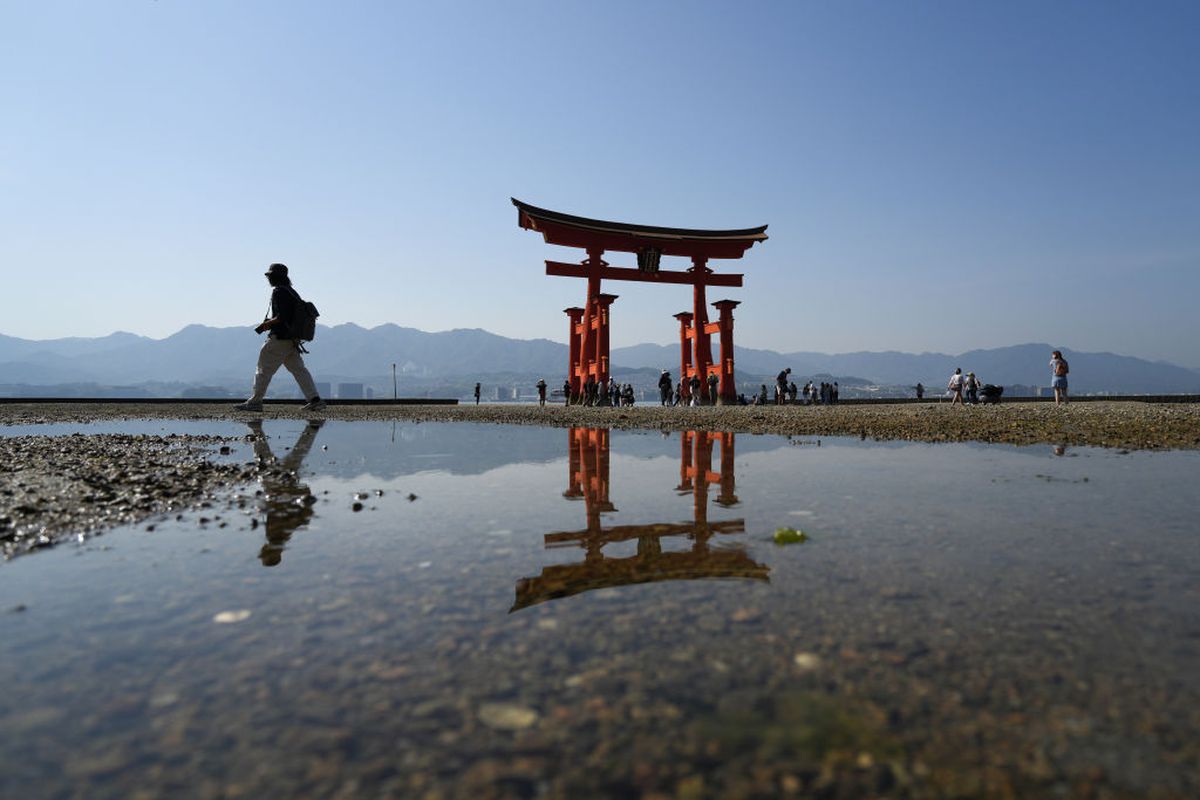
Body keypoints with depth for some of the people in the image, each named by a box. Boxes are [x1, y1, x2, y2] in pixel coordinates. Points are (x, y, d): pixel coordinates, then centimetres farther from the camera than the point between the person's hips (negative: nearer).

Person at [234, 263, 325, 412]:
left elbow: (282, 317, -21)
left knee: (264, 370, 0)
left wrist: (266, 324, -8)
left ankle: (254, 402, 6)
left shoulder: (278, 291, -12)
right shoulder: (292, 292, 16)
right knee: (298, 369, 7)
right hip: (293, 340, 9)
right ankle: (315, 400, 0)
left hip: (279, 338, -9)